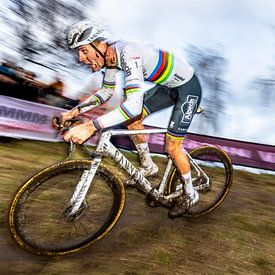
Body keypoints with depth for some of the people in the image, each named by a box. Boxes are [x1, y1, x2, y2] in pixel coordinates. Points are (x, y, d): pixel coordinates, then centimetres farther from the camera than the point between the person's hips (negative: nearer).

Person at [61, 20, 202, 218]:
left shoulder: (128, 53, -34)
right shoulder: (110, 55, -6)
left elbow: (134, 103, -46)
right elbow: (107, 91, 7)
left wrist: (91, 127, -50)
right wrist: (76, 111, -1)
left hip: (188, 88, -8)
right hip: (168, 86, 8)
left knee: (172, 146, -6)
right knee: (132, 120, 3)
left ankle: (190, 195, 19)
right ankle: (148, 167, 23)